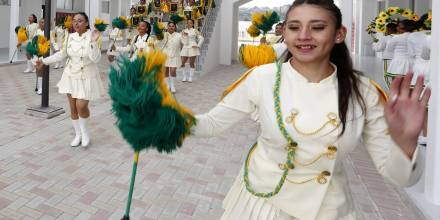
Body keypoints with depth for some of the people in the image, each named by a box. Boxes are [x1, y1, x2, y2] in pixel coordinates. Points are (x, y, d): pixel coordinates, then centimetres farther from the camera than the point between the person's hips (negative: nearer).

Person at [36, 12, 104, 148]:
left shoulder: (93, 36, -13)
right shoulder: (70, 37, 0)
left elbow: (96, 59, -22)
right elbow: (62, 54, 12)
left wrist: (93, 42, -31)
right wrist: (44, 61, 11)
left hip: (87, 77, -4)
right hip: (71, 76, 5)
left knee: (81, 106, -13)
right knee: (73, 107, 8)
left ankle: (84, 129, 16)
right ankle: (78, 134, 26)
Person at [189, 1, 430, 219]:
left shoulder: (362, 91, -11)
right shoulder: (261, 77, -14)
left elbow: (397, 174, -9)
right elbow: (213, 122, -6)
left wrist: (405, 142, -30)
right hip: (261, 199, 0)